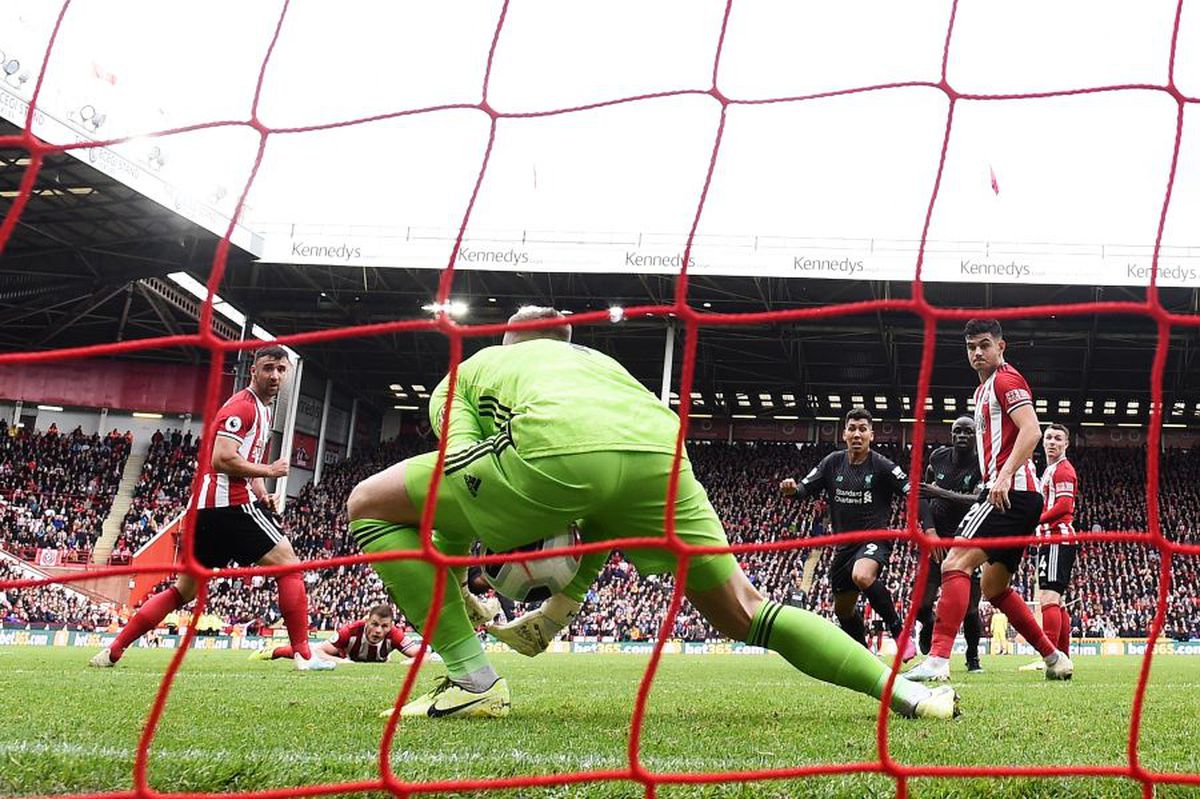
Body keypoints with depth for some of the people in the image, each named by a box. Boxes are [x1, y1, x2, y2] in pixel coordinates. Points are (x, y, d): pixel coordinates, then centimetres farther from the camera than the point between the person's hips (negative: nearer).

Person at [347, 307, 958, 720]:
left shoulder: (463, 372, 36)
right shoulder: (596, 361, 45)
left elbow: (456, 473, 21)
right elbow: (607, 511, 40)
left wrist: (453, 594, 32)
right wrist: (565, 602, 43)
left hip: (558, 446, -4)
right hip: (660, 454, 5)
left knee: (369, 505, 15)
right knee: (742, 612, 23)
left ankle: (473, 681, 12)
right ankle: (902, 692, 18)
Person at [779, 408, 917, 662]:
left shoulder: (882, 466, -10)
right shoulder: (833, 462, 2)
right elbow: (806, 487, 1)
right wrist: (792, 489, -22)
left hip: (875, 538, -6)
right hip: (844, 544, 6)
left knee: (862, 576, -38)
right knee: (842, 608, 16)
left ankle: (899, 631, -21)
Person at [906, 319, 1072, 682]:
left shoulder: (1005, 379, -4)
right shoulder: (984, 389, 25)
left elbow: (1031, 431, -18)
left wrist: (1004, 476, -28)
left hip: (1012, 492, -11)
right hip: (1009, 495, 11)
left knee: (956, 563, -20)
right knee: (994, 586, 17)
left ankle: (937, 659, -28)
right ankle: (1054, 658, 23)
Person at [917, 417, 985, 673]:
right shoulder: (938, 457, 1)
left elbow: (979, 500, -27)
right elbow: (923, 495, 7)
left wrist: (941, 493, -36)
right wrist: (929, 529, -6)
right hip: (937, 537, 2)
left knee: (969, 607, -6)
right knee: (922, 602, -7)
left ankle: (973, 656, 19)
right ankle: (928, 628, 28)